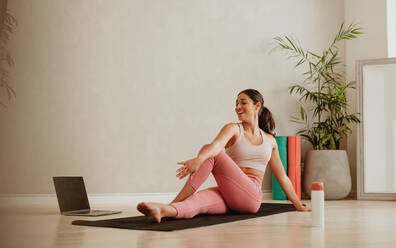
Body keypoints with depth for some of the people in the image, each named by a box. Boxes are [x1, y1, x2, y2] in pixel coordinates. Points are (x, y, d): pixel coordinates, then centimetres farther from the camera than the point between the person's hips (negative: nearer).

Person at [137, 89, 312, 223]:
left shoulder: (269, 140, 18)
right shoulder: (233, 129, 7)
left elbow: (282, 177, 27)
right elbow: (217, 144, -18)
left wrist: (298, 205, 31)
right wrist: (199, 159, -40)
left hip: (252, 198, 0)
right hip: (228, 198, 0)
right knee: (199, 199, -38)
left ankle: (175, 202, -30)